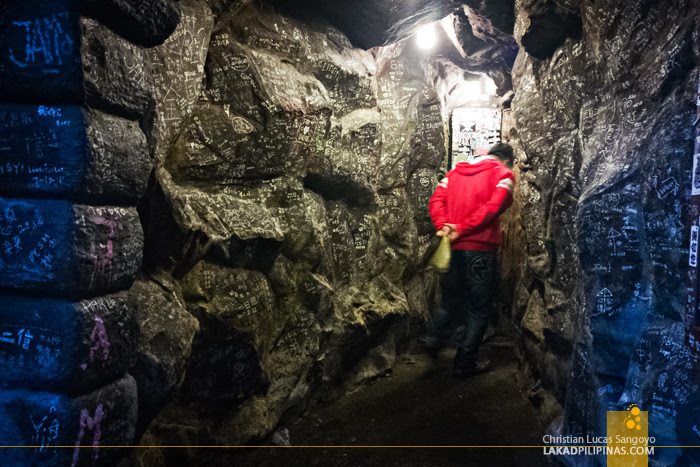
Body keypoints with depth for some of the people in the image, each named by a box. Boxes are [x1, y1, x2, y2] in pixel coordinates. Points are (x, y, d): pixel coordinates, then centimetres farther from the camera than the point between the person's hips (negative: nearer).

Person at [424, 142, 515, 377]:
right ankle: (465, 363, 15)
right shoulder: (503, 174, 0)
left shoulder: (455, 171, 17)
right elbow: (493, 207, -17)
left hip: (452, 248, 5)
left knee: (451, 300, 24)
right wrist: (461, 229, -16)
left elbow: (436, 200, 4)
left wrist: (443, 225, -9)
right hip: (479, 250, -5)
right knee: (479, 309, 9)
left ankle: (434, 337, 16)